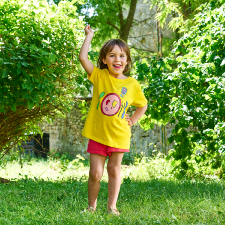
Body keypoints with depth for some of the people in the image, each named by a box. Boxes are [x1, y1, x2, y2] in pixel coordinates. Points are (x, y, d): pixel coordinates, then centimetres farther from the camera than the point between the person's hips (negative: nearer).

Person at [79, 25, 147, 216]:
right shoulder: (99, 76, -5)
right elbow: (83, 57, -17)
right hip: (97, 134, -1)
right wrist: (89, 36, -8)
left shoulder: (132, 84, -1)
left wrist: (133, 120, 2)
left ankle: (112, 206, 21)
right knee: (95, 173, 3)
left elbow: (143, 105, 15)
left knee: (114, 170, 11)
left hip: (119, 135, 1)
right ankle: (91, 206, 20)